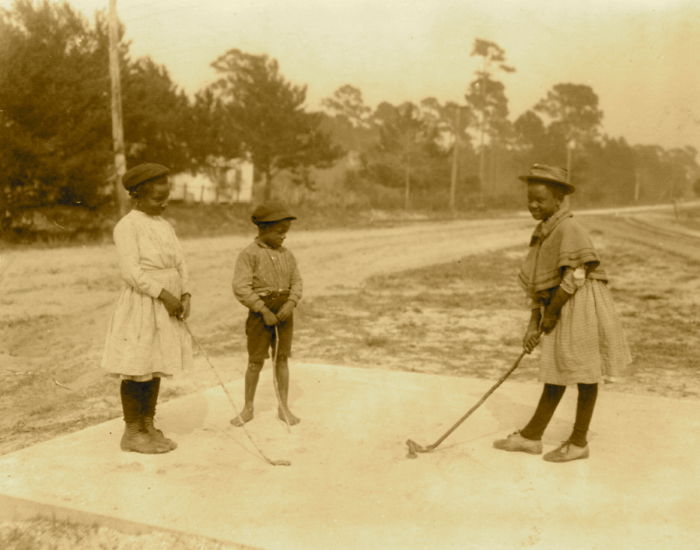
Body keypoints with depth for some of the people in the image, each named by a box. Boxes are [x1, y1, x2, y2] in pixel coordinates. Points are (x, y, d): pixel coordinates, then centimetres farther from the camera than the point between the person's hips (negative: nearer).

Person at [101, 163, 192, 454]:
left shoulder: (165, 226, 13)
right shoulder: (127, 226, -11)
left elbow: (180, 265, 9)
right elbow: (131, 272, -19)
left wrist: (185, 296, -6)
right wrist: (165, 295, -21)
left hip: (165, 307, 8)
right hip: (140, 306, -8)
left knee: (155, 367, 12)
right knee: (137, 370, 0)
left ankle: (148, 427, 21)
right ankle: (132, 434, 10)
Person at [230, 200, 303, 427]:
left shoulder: (287, 255, 5)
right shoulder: (249, 254, -10)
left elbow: (296, 283, 5)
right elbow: (241, 288, -17)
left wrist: (290, 304, -14)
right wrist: (265, 311, -19)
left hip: (284, 312, 4)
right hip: (260, 313, -4)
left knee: (282, 358, 8)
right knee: (256, 361, 2)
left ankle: (284, 408, 17)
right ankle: (248, 408, 17)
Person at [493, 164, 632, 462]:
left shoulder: (568, 228, -17)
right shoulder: (543, 232, 11)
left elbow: (575, 276, -21)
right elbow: (540, 282, 11)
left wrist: (551, 312, -12)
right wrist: (534, 322, 6)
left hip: (581, 306, -9)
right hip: (560, 308, 9)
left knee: (583, 371, 4)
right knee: (555, 371, 15)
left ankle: (579, 442, 18)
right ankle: (531, 435, 22)